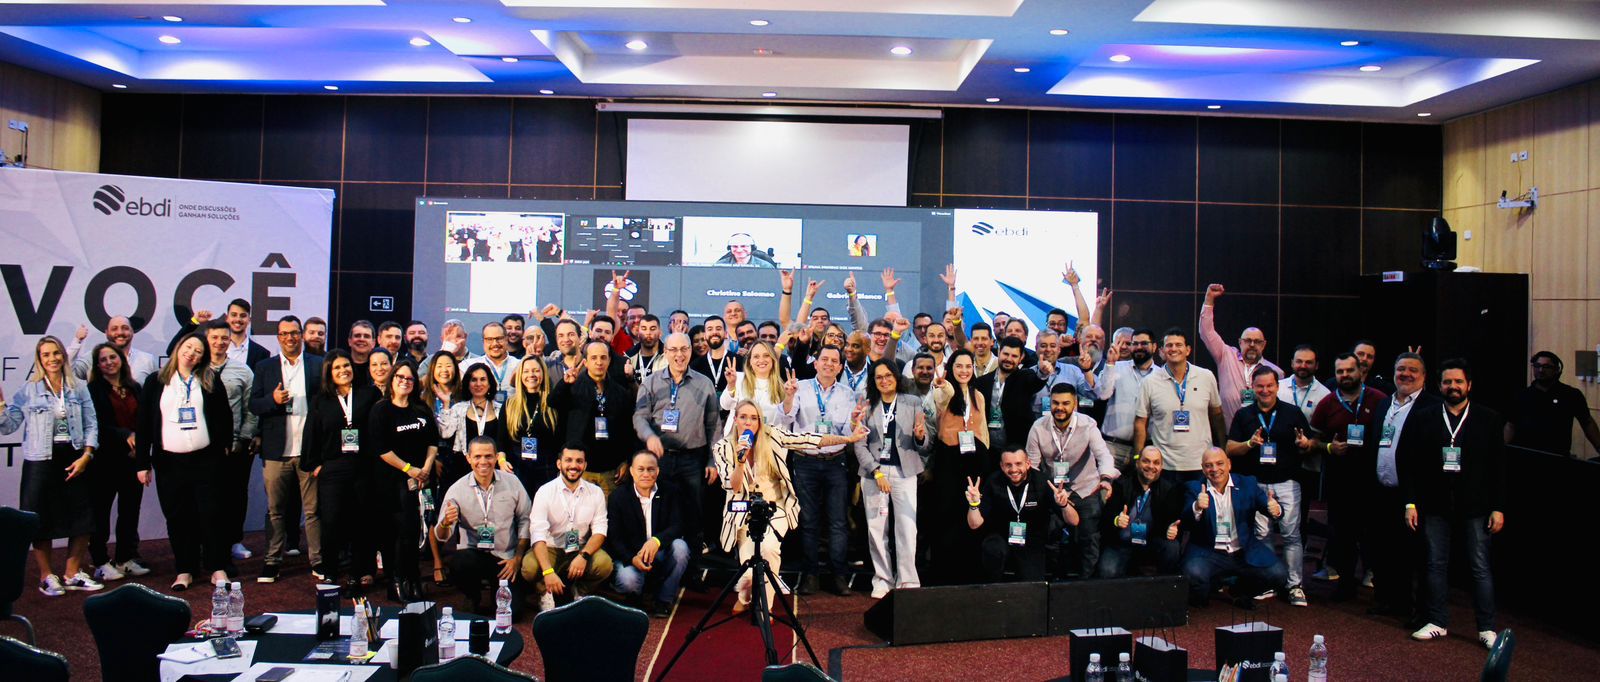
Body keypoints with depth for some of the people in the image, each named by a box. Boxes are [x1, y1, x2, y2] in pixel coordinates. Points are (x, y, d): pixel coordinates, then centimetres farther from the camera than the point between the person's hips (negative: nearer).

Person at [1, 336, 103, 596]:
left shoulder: (78, 388, 5)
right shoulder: (28, 390, 0)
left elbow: (91, 425, 3)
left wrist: (85, 456, -7)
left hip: (75, 459, 2)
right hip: (41, 461, -2)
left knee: (82, 517, 5)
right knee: (42, 519, 3)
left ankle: (72, 574, 20)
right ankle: (46, 577, 18)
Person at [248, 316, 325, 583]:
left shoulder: (318, 365, 6)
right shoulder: (265, 367, 10)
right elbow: (253, 405, 5)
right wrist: (273, 400, -16)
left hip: (309, 449, -1)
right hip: (276, 450, 1)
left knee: (313, 509, 3)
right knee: (276, 509, 7)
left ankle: (318, 560, 9)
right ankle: (273, 560, 15)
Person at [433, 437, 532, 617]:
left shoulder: (512, 482, -2)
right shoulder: (457, 490, -5)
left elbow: (525, 520, 4)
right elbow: (441, 537, -7)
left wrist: (517, 558, -3)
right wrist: (445, 523, -30)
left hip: (506, 557, 0)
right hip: (472, 554, 0)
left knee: (511, 612, -15)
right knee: (458, 563, -35)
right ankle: (473, 598, -1)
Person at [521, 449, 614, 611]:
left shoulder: (595, 492, 1)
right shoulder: (545, 491, -8)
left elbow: (600, 530, -3)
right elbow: (538, 534, -17)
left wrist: (584, 555, -24)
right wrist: (548, 571, -31)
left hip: (582, 550, 2)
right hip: (551, 549, -2)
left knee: (604, 563, -28)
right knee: (529, 566, -32)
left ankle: (580, 592, 4)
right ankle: (545, 594, 3)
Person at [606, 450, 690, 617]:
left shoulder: (669, 493, 0)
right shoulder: (618, 498, -3)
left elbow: (677, 526, -11)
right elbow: (614, 538, -6)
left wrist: (656, 540, -32)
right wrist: (632, 559, -26)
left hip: (661, 554, 2)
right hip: (630, 556, -2)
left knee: (680, 546, -29)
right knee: (628, 580, -33)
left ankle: (664, 599, -8)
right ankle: (645, 595, 6)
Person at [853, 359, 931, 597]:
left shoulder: (913, 403, 7)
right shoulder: (866, 406, 7)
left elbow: (925, 446, 7)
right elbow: (860, 445, 4)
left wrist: (920, 437, -16)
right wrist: (877, 472, -8)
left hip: (904, 470, 0)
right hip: (873, 471, 1)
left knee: (907, 528, -6)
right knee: (876, 528, 2)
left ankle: (907, 582, 2)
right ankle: (882, 580, 12)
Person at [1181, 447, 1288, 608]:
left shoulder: (1247, 484, 5)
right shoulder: (1195, 488, -2)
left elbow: (1269, 505, -5)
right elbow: (1186, 523, -13)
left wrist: (1276, 509, -30)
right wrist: (1197, 508, -35)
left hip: (1245, 552, 3)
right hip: (1208, 552, -3)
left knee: (1278, 575, -15)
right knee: (1194, 573, -31)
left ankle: (1240, 592, 15)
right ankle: (1201, 599, 6)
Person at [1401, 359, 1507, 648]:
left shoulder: (1490, 420, 3)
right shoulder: (1422, 419, 5)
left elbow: (1499, 468, 2)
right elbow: (1409, 464, 4)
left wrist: (1498, 507, -3)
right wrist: (1411, 502, -2)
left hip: (1475, 507, -1)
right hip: (1435, 506, 1)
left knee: (1480, 568, 2)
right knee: (1436, 566, 8)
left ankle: (1487, 628, 11)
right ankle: (1438, 623, 17)